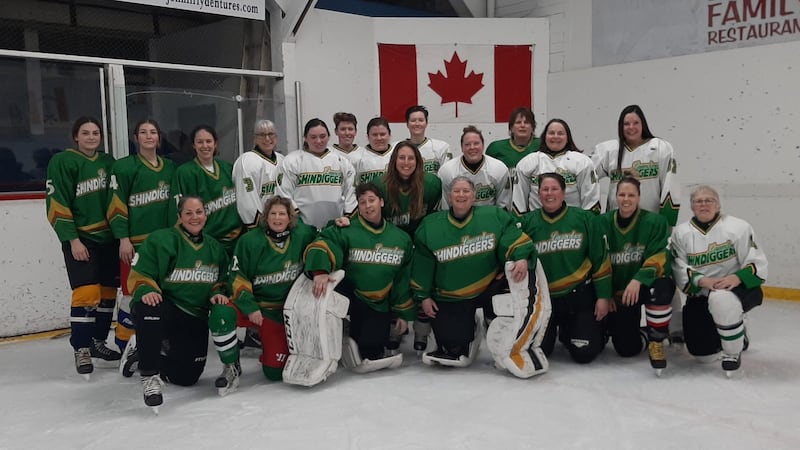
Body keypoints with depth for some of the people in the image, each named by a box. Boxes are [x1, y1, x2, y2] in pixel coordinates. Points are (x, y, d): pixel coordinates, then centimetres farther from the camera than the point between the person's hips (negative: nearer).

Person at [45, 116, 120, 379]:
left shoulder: (108, 162, 9)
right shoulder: (62, 162, -7)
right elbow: (57, 205, -11)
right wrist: (72, 240, -15)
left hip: (108, 237, 6)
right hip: (79, 238, -6)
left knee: (108, 291, 10)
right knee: (87, 292, -12)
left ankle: (98, 341, 25)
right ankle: (81, 350, 0)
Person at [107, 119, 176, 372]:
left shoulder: (170, 168, 13)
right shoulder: (124, 167, -3)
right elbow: (116, 206, -7)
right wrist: (123, 238, -13)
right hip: (135, 241, -5)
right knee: (133, 294, -5)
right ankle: (125, 347, 8)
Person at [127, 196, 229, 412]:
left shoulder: (215, 248, 10)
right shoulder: (160, 240, -8)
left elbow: (220, 281, 20)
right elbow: (139, 274, -8)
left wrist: (217, 293, -2)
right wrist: (147, 291, -28)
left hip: (195, 318, 5)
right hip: (164, 306, -5)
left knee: (187, 376, 1)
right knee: (149, 309, -43)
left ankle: (162, 351, 35)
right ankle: (149, 375, -28)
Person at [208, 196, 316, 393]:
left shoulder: (302, 235, -7)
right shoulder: (250, 241, -13)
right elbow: (238, 277, -9)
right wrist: (250, 308, -17)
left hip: (282, 312, 2)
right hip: (251, 303, -1)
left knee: (275, 372, -2)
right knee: (221, 314, -35)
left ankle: (262, 339, 31)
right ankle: (231, 367, -12)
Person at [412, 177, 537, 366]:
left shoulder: (494, 216, -6)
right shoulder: (430, 226, -2)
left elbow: (514, 238, -10)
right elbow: (422, 265, 5)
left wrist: (522, 258, -30)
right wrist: (423, 295, 5)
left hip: (489, 287, 0)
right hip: (449, 298, 0)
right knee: (454, 347, -8)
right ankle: (468, 329, 28)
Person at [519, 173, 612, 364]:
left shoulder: (585, 219, -3)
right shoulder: (528, 222, 1)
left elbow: (600, 259, -1)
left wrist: (603, 296, -3)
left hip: (579, 296, -1)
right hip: (543, 298, 1)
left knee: (584, 353, -5)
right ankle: (553, 329, 28)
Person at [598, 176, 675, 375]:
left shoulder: (655, 222, -8)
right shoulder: (604, 223, 0)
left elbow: (659, 259, -17)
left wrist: (638, 280, -32)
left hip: (648, 285, -2)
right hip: (617, 292, 2)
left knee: (661, 288, -40)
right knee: (626, 349, -9)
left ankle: (656, 341, -14)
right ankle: (641, 337, 29)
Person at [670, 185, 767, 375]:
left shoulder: (738, 227, -8)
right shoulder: (681, 233, 0)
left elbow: (757, 262, -10)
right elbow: (680, 271, -7)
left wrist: (737, 278, -29)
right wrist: (702, 281, -26)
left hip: (739, 288, -4)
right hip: (700, 297, 4)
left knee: (721, 299, -40)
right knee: (701, 351, 0)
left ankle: (733, 352, -15)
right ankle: (737, 333, 34)